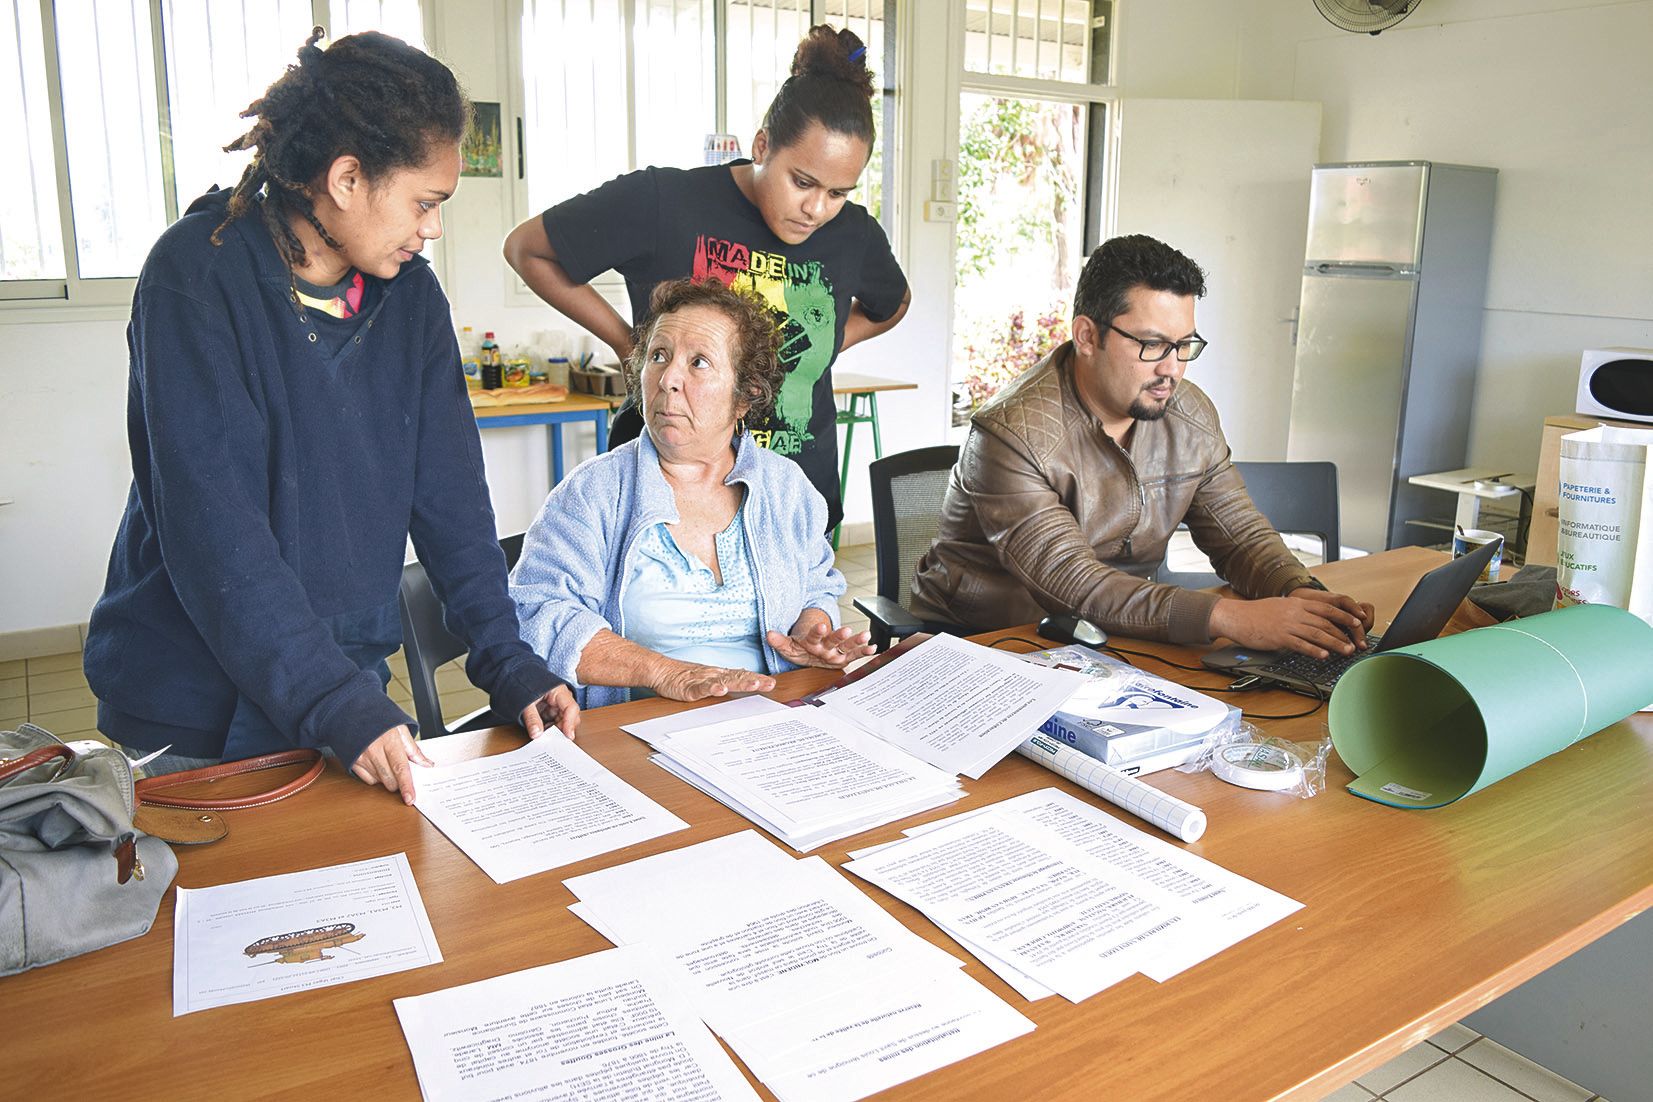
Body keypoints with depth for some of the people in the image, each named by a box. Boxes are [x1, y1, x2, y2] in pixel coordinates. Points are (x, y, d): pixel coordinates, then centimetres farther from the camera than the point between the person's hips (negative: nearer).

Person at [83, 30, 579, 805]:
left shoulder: (410, 294, 1)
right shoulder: (197, 277, -16)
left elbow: (449, 496, 0)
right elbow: (213, 530, -23)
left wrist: (510, 666, -7)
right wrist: (335, 703, -27)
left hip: (348, 688, 5)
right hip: (196, 715, -4)